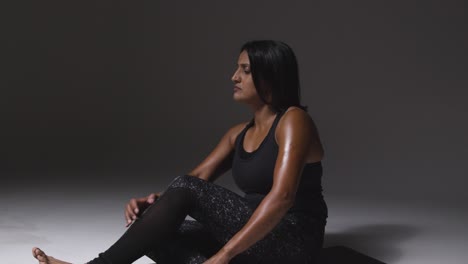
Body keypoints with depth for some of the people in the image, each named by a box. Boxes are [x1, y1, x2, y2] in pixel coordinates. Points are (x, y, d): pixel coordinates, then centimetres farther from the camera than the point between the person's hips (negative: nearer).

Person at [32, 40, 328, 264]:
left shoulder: (293, 121, -10)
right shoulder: (239, 134, 15)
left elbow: (281, 197, -24)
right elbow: (198, 177, 6)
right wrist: (155, 202, -15)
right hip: (254, 240, 8)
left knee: (186, 189, -22)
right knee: (157, 234, -11)